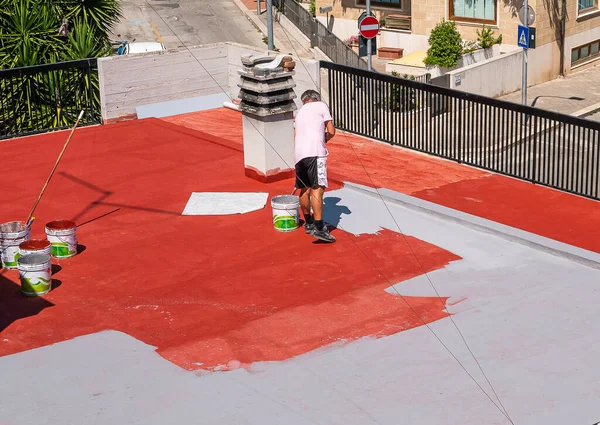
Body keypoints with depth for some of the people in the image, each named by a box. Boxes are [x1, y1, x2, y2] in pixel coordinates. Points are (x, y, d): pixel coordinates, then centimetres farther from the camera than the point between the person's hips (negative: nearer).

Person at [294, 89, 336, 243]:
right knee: (317, 189, -14)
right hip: (314, 151, -7)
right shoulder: (321, 106, 12)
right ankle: (319, 228, -23)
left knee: (305, 189, 19)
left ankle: (308, 223, 34)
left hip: (298, 153, 7)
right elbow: (331, 131, 6)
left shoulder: (300, 112, 31)